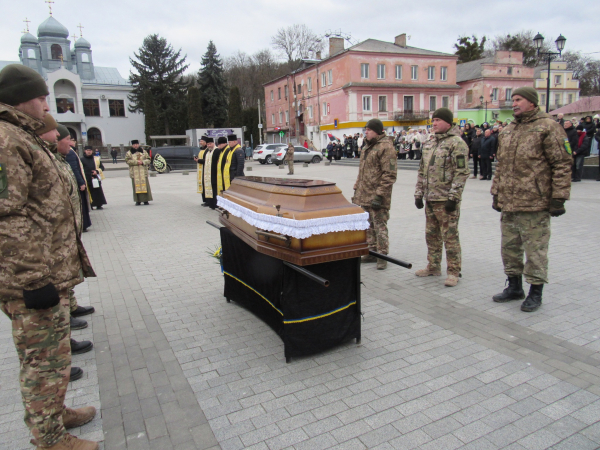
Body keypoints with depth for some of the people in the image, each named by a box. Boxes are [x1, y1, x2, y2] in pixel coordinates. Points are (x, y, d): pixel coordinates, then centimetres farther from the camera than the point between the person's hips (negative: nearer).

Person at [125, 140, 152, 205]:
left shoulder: (144, 152, 13)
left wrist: (143, 162, -11)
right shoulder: (129, 153, 8)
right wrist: (136, 162, -15)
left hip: (143, 172, 1)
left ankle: (146, 200, 3)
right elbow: (127, 161, -4)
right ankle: (138, 201, 1)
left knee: (145, 185, -2)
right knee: (136, 186, -3)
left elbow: (148, 159, 8)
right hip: (134, 172, -1)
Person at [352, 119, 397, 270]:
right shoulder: (367, 146, 17)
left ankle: (382, 256, 7)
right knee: (368, 225, 16)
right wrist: (357, 189, 20)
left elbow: (389, 174, -18)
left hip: (377, 196, -9)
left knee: (379, 226, -3)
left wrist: (379, 195, -21)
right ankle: (372, 252, 27)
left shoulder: (386, 147, -13)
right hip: (365, 195, 9)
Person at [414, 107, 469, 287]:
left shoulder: (456, 143, -9)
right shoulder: (429, 144, 16)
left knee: (450, 236, -2)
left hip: (446, 199, -8)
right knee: (431, 235, 15)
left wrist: (453, 197, -19)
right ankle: (433, 267, 28)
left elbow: (461, 173, -15)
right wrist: (419, 193, 15)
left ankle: (453, 272, 8)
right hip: (430, 198, 8)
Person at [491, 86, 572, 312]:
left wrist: (558, 197, -13)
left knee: (535, 249, 1)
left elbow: (562, 164, -9)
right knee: (509, 247, 14)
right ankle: (514, 286, 29)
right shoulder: (508, 131, 16)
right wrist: (496, 193, 19)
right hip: (508, 203, 7)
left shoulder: (548, 127, -6)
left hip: (535, 204, -7)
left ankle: (535, 292, 15)